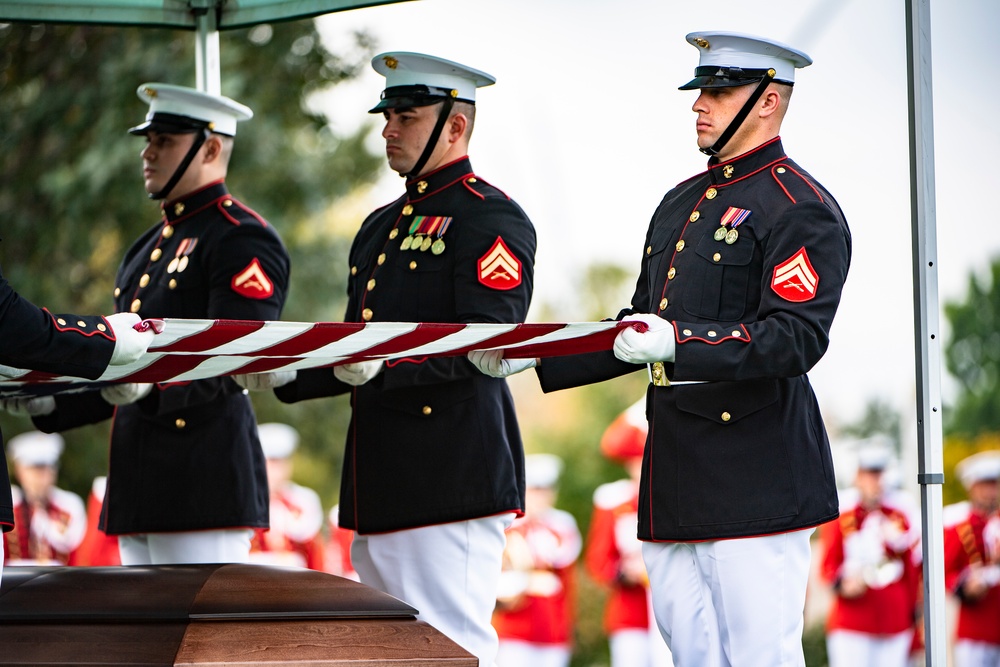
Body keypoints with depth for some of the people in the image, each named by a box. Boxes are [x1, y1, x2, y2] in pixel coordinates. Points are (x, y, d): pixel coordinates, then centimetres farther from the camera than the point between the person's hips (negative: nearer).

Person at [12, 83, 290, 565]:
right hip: (139, 489, 9)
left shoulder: (243, 239, -7)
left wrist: (153, 385, -35)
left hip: (205, 483, -9)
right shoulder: (148, 247, 23)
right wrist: (50, 404, 10)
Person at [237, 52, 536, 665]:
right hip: (382, 486, 9)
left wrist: (386, 363, -31)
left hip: (453, 480, -9)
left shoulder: (492, 218, -6)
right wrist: (289, 375, 7)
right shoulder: (382, 227, 22)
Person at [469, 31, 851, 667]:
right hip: (678, 478, 9)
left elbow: (796, 338, -19)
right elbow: (641, 332, 24)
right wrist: (532, 356, 13)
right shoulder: (682, 203, 20)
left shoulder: (802, 209, -8)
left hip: (754, 479, -9)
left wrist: (681, 342, -31)